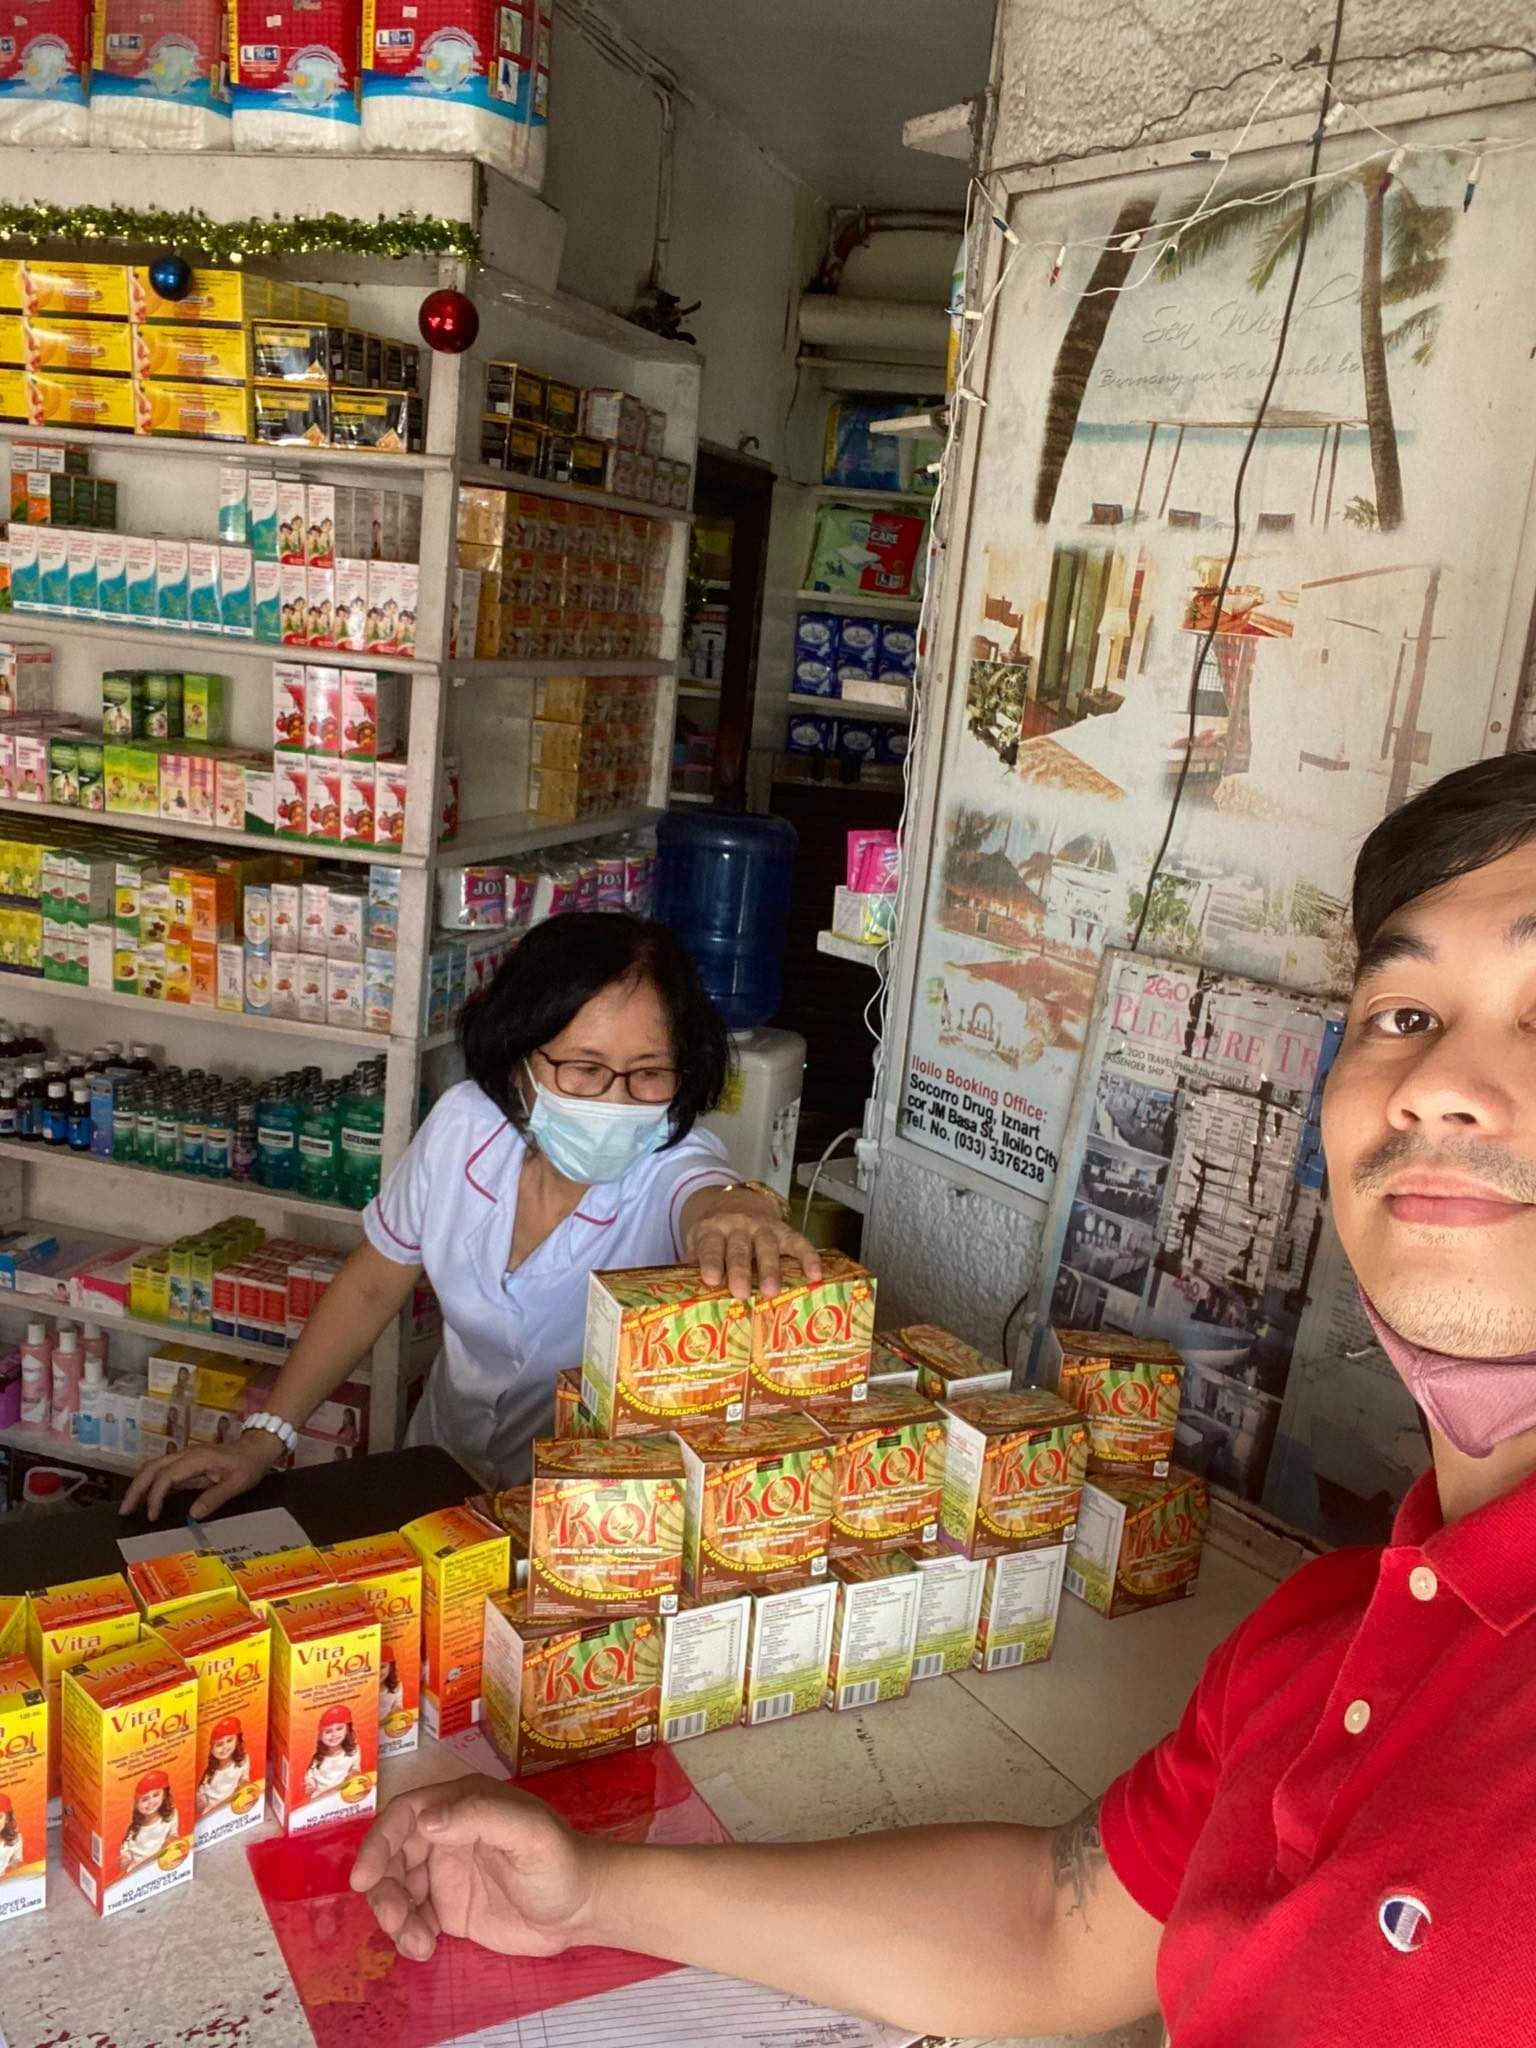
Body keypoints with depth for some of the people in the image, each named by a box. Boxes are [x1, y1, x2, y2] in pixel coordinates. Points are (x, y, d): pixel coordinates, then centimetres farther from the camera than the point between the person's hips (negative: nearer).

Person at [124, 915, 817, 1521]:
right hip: (448, 1471, 3)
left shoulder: (671, 1167, -23)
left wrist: (739, 1210, -73)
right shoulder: (464, 1124, -12)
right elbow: (371, 1286, 2)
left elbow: (704, 1194, -49)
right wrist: (264, 1437, 1)